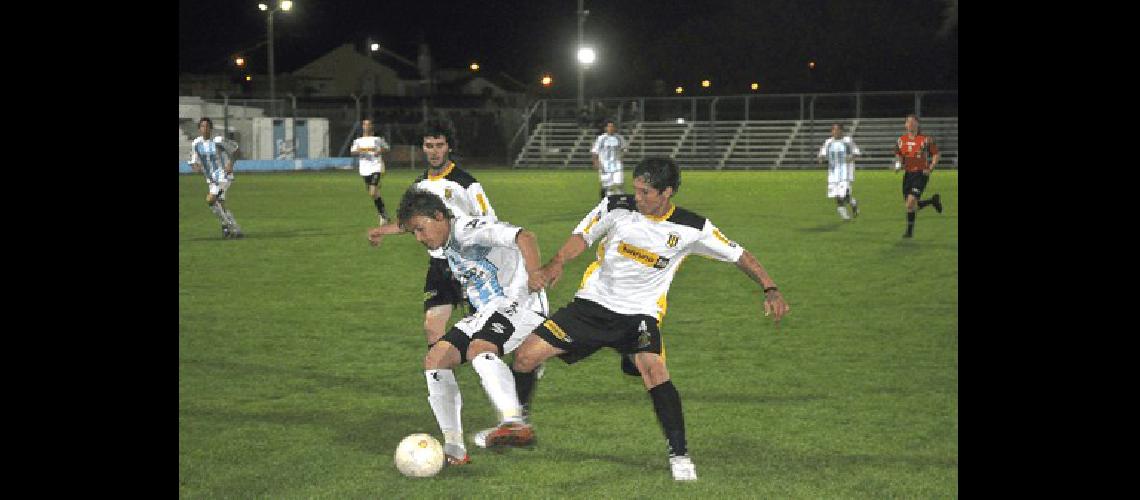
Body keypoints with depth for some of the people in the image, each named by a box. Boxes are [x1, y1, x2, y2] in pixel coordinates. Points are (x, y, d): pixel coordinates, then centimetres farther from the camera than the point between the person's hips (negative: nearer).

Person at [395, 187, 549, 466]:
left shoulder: (469, 229, -13)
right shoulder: (447, 247, 16)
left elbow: (524, 237, -27)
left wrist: (533, 273, -42)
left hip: (519, 304, -10)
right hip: (487, 312, 10)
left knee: (479, 349, -36)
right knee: (435, 360, 2)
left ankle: (513, 421, -52)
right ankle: (454, 448, 3)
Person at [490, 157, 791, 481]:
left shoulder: (691, 228, -8)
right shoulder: (617, 207, -8)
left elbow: (739, 255, 0)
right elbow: (583, 235, 1)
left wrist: (770, 289, -8)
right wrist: (557, 263, -18)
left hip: (641, 312, -2)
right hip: (594, 302, 2)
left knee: (654, 370, -30)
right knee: (526, 355, -6)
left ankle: (679, 455, -15)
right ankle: (516, 424, 21)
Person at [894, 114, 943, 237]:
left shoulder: (926, 139, -6)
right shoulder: (901, 140, 6)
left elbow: (936, 155, 2)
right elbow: (898, 156, 17)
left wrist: (930, 168, -12)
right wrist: (898, 164, -4)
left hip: (921, 174, -5)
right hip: (908, 174, 5)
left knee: (911, 202, -17)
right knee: (912, 205, 8)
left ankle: (909, 231, -3)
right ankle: (933, 200, 37)